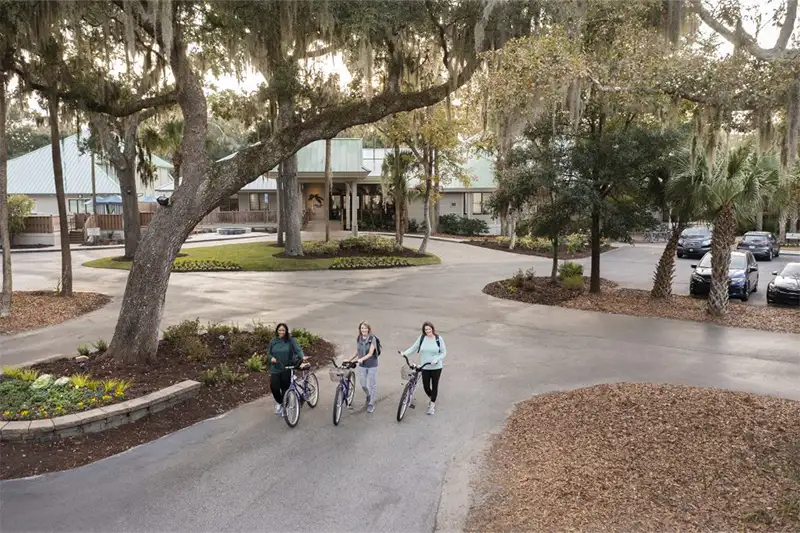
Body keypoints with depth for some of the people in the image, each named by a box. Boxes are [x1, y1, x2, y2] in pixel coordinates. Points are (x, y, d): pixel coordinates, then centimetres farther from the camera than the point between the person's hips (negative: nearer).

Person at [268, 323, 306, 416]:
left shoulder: (291, 341, -5)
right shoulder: (273, 341, 4)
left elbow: (298, 349, -14)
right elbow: (269, 353, 13)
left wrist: (302, 357, -33)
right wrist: (271, 358, -9)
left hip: (287, 369, -2)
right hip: (275, 369, 2)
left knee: (285, 389, 4)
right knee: (274, 387, -10)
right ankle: (279, 402, 21)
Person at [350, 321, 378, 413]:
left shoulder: (372, 339, -14)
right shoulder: (358, 339, 1)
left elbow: (370, 353, -19)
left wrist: (361, 359, -30)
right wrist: (350, 360, 9)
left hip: (372, 365, -4)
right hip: (362, 365, 4)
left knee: (371, 385, 3)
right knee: (363, 385, 8)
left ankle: (371, 404, 15)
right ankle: (368, 396, 38)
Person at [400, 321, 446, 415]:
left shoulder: (439, 339, -6)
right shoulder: (422, 338, -4)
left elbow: (443, 352, -3)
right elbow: (414, 348, 2)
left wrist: (436, 360, -18)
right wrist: (404, 353, -11)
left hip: (436, 367, -1)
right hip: (425, 368, 1)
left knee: (434, 386, 4)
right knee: (426, 387, 5)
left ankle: (432, 405, 21)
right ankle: (432, 399, 37)